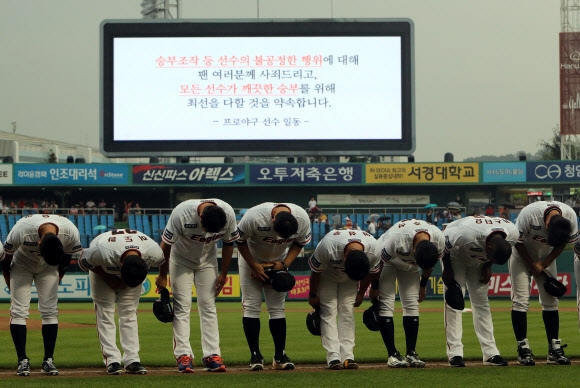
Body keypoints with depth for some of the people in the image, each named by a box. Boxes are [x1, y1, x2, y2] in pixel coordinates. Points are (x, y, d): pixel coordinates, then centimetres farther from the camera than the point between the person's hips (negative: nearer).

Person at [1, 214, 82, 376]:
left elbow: (67, 256, -7)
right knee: (19, 311, -10)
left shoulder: (71, 233, -31)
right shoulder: (21, 230, -38)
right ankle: (22, 361, -7)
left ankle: (48, 361, 0)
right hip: (22, 264, -2)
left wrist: (57, 279, 2)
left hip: (49, 268, 2)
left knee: (50, 311, -5)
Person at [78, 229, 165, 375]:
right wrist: (109, 278, -21)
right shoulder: (102, 251, -43)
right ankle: (112, 360, -9)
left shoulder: (155, 252, -35)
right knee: (105, 312, -9)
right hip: (102, 270, -2)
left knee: (129, 313, -3)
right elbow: (83, 262, -22)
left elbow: (161, 260, -8)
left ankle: (132, 360, -3)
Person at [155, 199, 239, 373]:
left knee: (208, 305, -1)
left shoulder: (228, 214, -27)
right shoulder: (181, 213, -36)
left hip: (207, 260, 3)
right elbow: (165, 244, -22)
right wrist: (162, 276, -12)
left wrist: (223, 274, -3)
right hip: (181, 259, -2)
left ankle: (212, 355, -3)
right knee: (182, 305, -9)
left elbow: (228, 243, -8)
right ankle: (183, 355, -11)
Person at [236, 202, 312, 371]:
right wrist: (254, 266, -20)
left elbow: (299, 243, -7)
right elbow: (240, 241, -18)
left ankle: (280, 356, 5)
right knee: (251, 306, -8)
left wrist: (284, 265, -18)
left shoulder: (302, 219, -27)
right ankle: (255, 356, -4)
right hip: (251, 259, -2)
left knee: (277, 308, 1)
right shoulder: (254, 217, -37)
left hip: (278, 262, 2)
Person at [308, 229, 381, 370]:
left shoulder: (374, 251, -33)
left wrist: (361, 294, 3)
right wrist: (313, 295, -9)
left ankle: (347, 356, -9)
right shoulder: (327, 246, -41)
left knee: (347, 311, -7)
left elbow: (371, 273, -8)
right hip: (327, 276, -2)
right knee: (329, 311, -12)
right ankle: (333, 357, -16)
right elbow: (315, 271, -21)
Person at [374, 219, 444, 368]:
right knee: (386, 304, -13)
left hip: (409, 266, 4)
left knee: (412, 304, -4)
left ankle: (411, 354, -3)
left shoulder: (439, 239, -28)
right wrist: (374, 287, -12)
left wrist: (423, 286, 6)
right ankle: (393, 355, -12)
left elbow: (428, 265, -5)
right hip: (387, 262, -4)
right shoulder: (396, 238, -42)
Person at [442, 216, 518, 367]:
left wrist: (488, 266, -7)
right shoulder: (467, 234, -44)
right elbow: (444, 241, -24)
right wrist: (447, 269, -15)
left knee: (482, 302, 2)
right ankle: (454, 353, -12)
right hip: (455, 256, -4)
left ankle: (490, 353, 2)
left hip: (478, 260, 4)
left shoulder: (513, 234, -27)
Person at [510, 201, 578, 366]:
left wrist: (545, 264, -12)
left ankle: (554, 349, 2)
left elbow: (563, 243, -7)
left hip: (546, 257, 3)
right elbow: (518, 242, -21)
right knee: (520, 300, -11)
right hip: (522, 254, -3)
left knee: (551, 300, 0)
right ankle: (523, 349, -8)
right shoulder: (529, 214, -37)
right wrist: (532, 265, -14)